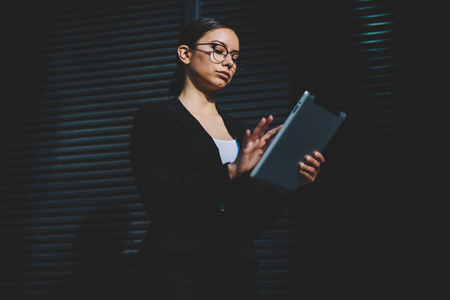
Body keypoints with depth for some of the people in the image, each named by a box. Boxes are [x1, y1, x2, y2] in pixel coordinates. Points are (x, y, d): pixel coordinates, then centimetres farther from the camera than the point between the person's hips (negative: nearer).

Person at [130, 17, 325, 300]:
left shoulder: (241, 131, 14)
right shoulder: (156, 117, 0)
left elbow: (253, 222, 10)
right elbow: (160, 199, -14)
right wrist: (231, 171, -21)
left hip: (239, 271, 5)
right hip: (179, 270, -5)